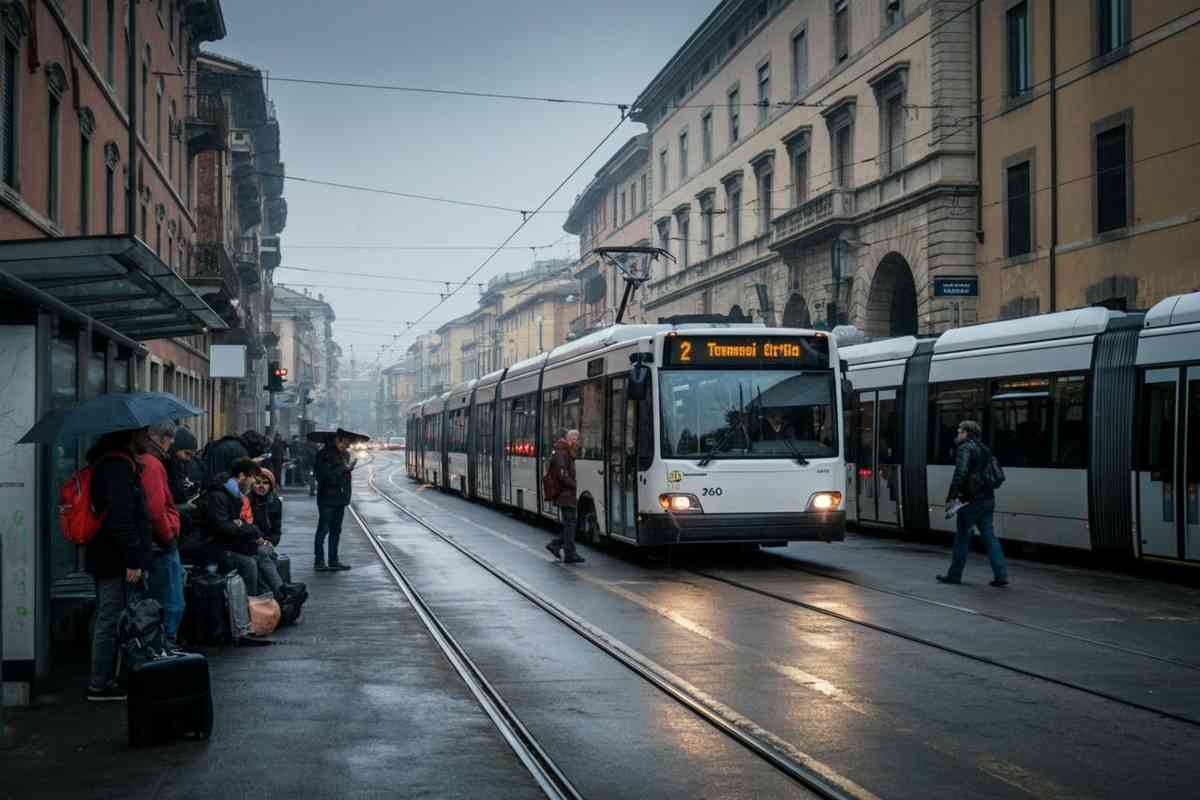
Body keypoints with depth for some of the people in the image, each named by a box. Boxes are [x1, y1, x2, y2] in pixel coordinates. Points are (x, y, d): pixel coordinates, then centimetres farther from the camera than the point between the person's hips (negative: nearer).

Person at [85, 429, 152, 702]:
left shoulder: (108, 462, 16)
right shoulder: (118, 465, -18)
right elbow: (121, 517, -24)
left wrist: (136, 557, 23)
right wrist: (133, 559, -22)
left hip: (106, 558, 11)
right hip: (116, 561, -11)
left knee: (108, 618, 16)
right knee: (110, 620, -4)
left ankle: (103, 679, 24)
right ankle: (100, 685, 1)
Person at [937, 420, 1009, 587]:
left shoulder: (965, 448, -10)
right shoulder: (983, 448, 18)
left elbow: (960, 473, -21)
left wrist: (951, 498, -20)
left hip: (973, 500, -8)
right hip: (988, 498, 8)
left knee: (962, 536, 2)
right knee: (989, 536, 7)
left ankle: (954, 574, 11)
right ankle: (1001, 575, 1)